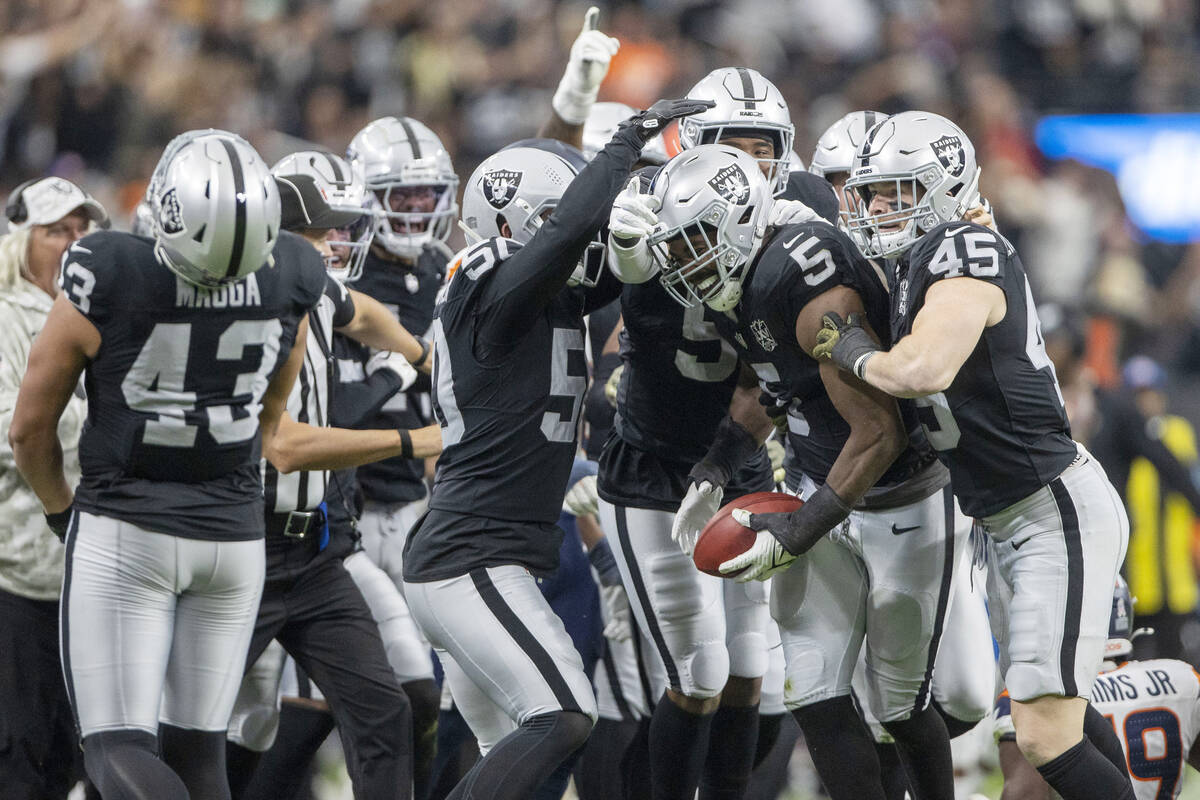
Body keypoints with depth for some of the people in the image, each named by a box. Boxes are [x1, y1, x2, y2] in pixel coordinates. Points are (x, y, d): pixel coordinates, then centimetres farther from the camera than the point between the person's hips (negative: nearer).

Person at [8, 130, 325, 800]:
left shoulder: (108, 283, -17)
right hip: (236, 537, 4)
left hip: (123, 535, -4)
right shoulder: (290, 281, -7)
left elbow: (31, 430, -3)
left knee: (118, 746, -5)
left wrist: (62, 508, 16)